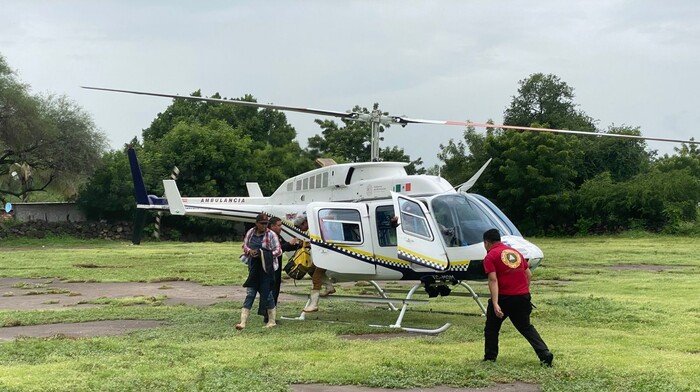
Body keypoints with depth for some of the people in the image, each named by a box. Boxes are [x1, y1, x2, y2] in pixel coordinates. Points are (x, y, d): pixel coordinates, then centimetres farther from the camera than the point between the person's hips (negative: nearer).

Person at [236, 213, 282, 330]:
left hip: (267, 268, -4)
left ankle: (272, 321, 18)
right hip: (254, 268, 4)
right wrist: (249, 251, -6)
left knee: (266, 294, 2)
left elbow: (278, 251, -5)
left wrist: (266, 255, -18)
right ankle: (243, 322, -4)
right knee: (250, 294, 0)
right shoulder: (250, 233, 6)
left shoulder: (271, 235, -6)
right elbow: (244, 246, 17)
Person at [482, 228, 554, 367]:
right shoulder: (515, 252, 15)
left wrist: (495, 304, -23)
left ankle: (490, 358, 17)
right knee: (526, 327, 16)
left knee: (491, 328, 15)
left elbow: (493, 280, -16)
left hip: (504, 298, -5)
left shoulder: (490, 256, -5)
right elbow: (529, 274, 16)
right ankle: (545, 354, 1)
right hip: (523, 297, 5)